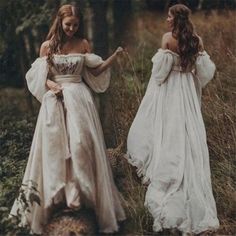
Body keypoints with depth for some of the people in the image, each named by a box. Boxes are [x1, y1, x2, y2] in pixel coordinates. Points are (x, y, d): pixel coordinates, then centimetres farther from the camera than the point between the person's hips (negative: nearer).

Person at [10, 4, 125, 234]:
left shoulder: (83, 44, 5)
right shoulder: (47, 46, 3)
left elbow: (95, 71, 8)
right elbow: (41, 76, 4)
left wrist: (115, 56, -3)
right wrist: (52, 86, -16)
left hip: (79, 100, 0)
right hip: (55, 101, 0)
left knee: (81, 144, -4)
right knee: (54, 148, 3)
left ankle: (80, 192, 7)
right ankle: (54, 196, 15)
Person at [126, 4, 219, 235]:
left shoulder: (168, 38, -12)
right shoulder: (197, 40, 3)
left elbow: (161, 68, -15)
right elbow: (205, 71, 3)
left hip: (168, 90, -5)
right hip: (187, 92, 5)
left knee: (167, 132, 8)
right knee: (187, 132, 8)